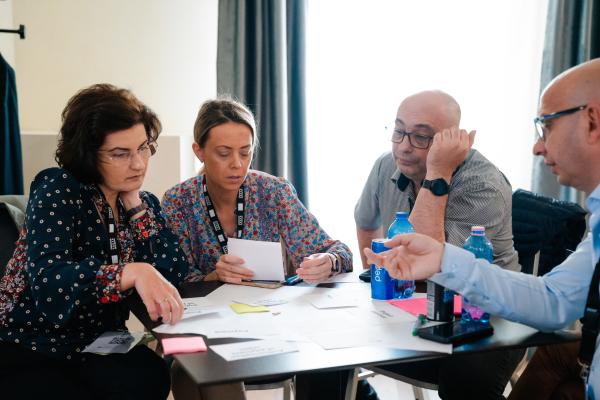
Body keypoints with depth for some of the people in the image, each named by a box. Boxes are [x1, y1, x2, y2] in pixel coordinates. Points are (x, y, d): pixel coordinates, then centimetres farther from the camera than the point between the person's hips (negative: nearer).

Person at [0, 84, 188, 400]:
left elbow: (174, 274, -7)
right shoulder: (57, 189, -11)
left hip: (98, 348, 5)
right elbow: (48, 281, -27)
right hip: (29, 350, -4)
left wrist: (135, 203, -9)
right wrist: (133, 273, -42)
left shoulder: (144, 203, 7)